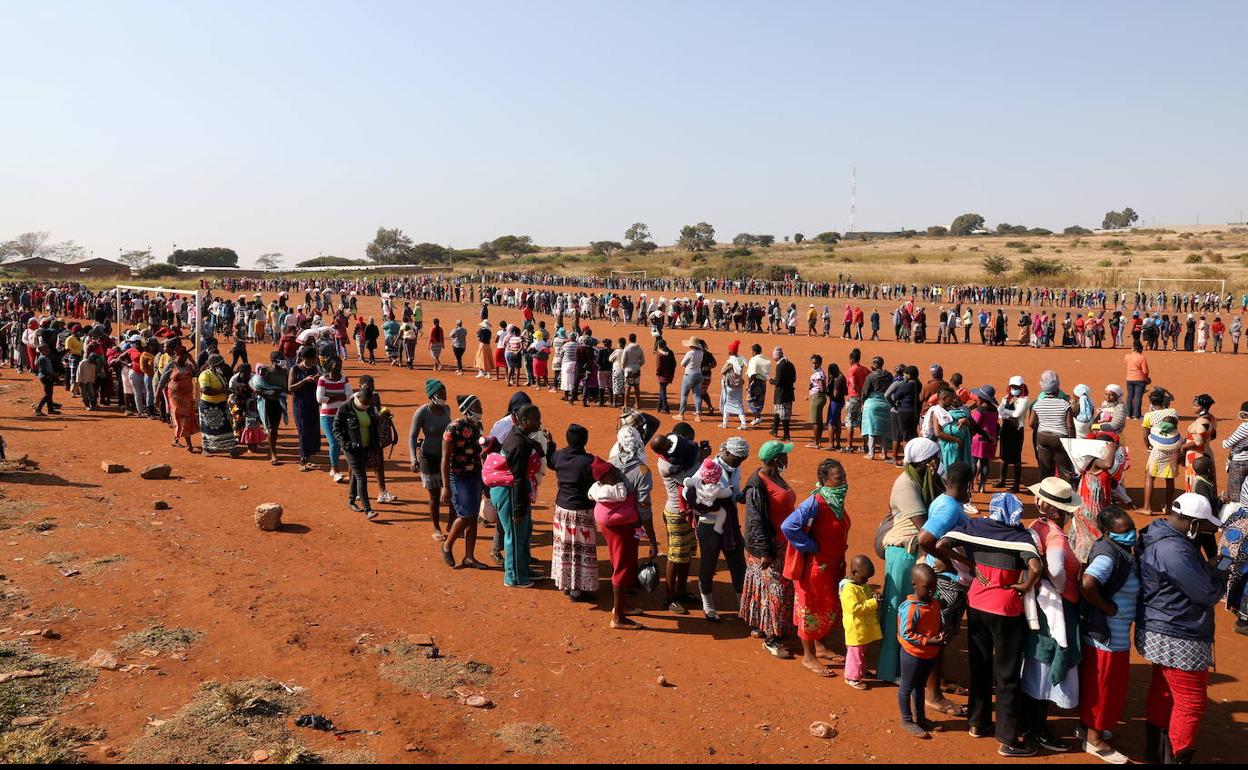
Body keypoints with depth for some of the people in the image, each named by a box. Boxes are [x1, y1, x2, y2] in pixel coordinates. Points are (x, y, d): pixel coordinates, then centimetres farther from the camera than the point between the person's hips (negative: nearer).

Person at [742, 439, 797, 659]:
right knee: (774, 590, -2)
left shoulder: (775, 477, 7)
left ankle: (759, 626, 31)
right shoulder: (757, 485, -22)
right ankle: (771, 639, 8)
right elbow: (755, 522, -21)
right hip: (769, 546, -9)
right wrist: (764, 552, -22)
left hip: (783, 544, 9)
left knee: (778, 587, 18)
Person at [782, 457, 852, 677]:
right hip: (816, 566, -9)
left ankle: (821, 647, 40)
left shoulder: (836, 499, 1)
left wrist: (840, 561, 9)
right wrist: (811, 547, -24)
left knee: (831, 607, 21)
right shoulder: (815, 503, -26)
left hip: (834, 564, 9)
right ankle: (808, 656, 21)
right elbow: (788, 526, -34)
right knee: (812, 609, 6)